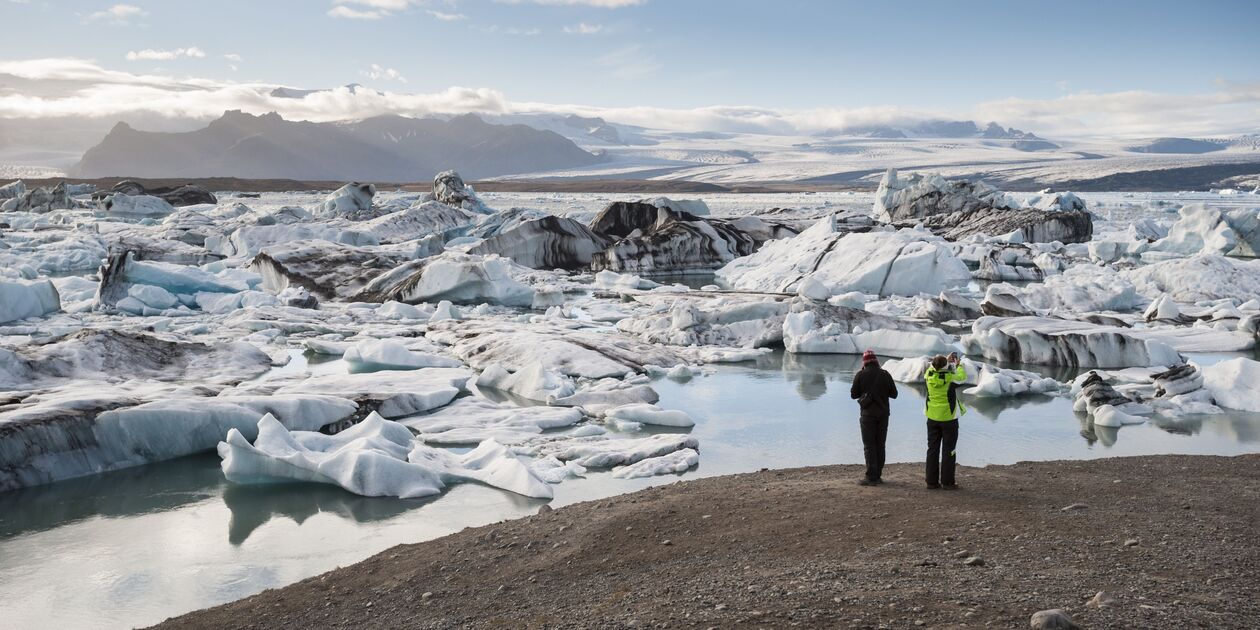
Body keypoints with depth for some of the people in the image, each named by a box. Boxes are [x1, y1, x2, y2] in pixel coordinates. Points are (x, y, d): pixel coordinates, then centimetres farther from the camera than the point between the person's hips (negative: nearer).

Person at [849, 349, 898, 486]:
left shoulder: (860, 375, -7)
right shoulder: (885, 374, 1)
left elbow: (853, 394, -1)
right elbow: (894, 394, 5)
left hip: (868, 414, -3)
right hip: (883, 413, 3)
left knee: (869, 445, -1)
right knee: (880, 445, 11)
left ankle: (871, 477, -5)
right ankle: (878, 476, 14)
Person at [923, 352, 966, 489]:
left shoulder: (929, 376, -8)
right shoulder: (950, 378, -18)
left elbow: (932, 368, 15)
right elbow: (962, 376, 1)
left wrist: (947, 360, 23)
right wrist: (959, 364, 20)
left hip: (932, 417, 4)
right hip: (948, 418, -4)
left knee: (932, 449, 10)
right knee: (948, 450, 3)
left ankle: (932, 481, 11)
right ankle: (947, 482, 4)